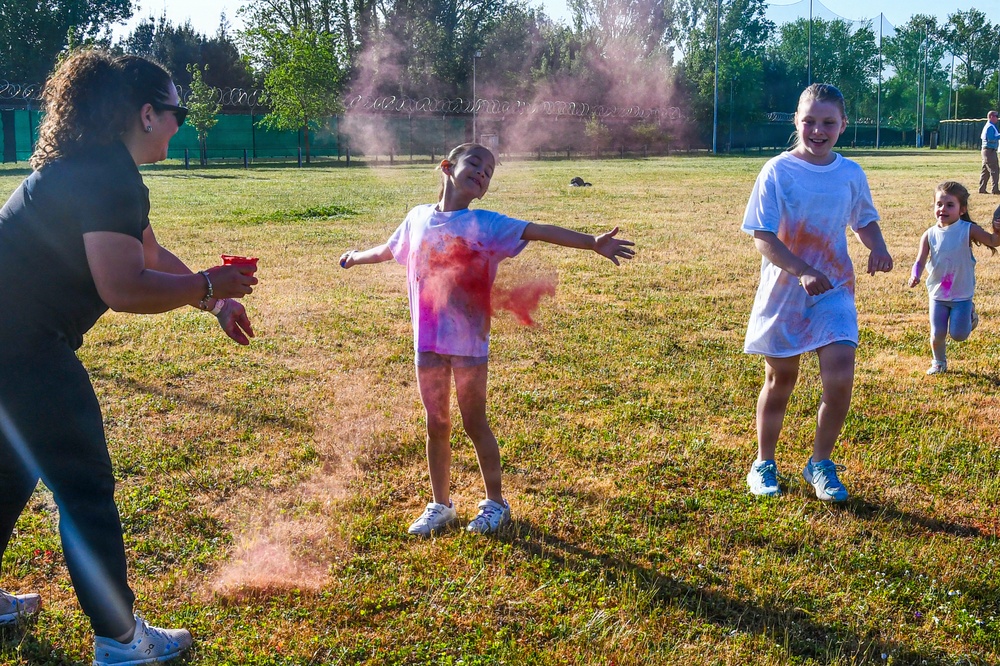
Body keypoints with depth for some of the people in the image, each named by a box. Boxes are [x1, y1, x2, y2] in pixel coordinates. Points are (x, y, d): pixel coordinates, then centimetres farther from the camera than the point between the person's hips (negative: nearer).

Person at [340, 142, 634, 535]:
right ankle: (440, 506, 27)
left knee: (475, 425, 7)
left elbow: (541, 232, -18)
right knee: (436, 426, 13)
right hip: (428, 343, 3)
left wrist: (592, 243, -29)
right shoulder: (419, 218, 4)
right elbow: (389, 250, 25)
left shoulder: (487, 225, -7)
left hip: (470, 344, -3)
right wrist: (356, 257, 43)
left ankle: (495, 503, 24)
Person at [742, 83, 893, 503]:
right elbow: (762, 236, -13)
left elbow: (864, 221, 18)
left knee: (839, 379, -12)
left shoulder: (851, 174, 2)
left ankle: (820, 464, 11)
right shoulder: (777, 172, -9)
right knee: (780, 380, 9)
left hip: (834, 290, 2)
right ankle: (763, 464, 29)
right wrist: (803, 272, -26)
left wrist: (878, 247, -5)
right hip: (784, 292, -2)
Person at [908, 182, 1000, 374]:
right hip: (937, 294, 2)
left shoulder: (968, 230, -11)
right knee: (937, 334, 4)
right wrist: (915, 275, -28)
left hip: (962, 294, -2)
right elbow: (920, 260, -8)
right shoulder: (930, 235, -6)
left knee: (958, 335, -1)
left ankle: (969, 314, 31)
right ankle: (939, 363, 32)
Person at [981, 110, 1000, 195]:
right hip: (990, 151, -11)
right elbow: (991, 139, -22)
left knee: (985, 170, 12)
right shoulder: (991, 127, -14)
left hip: (986, 150, 11)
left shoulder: (987, 126, 16)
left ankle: (982, 189, 12)